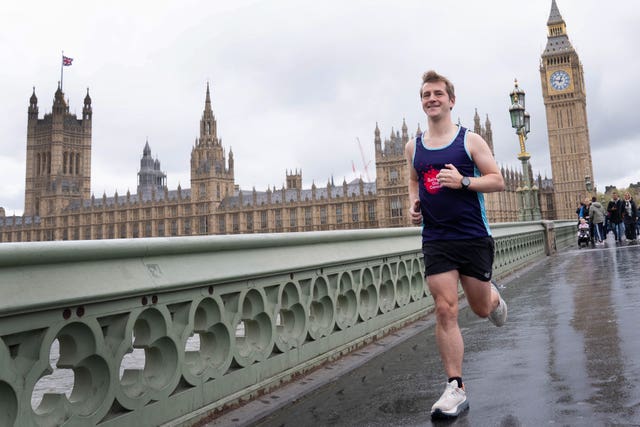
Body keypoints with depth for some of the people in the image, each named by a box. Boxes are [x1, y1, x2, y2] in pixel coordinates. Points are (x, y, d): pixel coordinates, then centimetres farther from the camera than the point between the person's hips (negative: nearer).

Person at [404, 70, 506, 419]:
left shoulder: (470, 140, -1)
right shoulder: (413, 147, 8)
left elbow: (498, 181, -2)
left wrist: (463, 182, -19)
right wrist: (413, 204, 2)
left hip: (474, 237, -1)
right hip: (435, 240, 2)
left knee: (481, 308, 11)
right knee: (445, 311, -6)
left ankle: (494, 296, 50)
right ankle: (455, 389, 3)